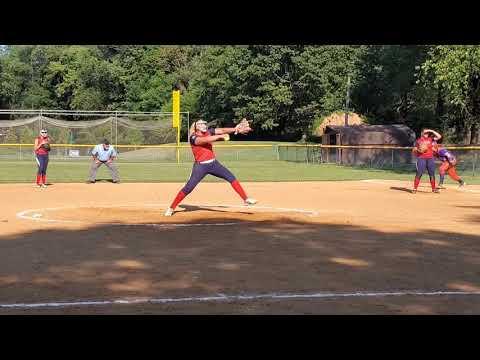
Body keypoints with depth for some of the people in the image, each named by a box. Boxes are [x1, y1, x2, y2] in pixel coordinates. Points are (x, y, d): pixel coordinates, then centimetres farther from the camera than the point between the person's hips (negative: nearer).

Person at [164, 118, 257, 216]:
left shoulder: (208, 132, 4)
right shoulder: (193, 138, -13)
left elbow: (222, 130, -9)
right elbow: (206, 140, -31)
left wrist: (235, 129, -22)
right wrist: (220, 136, -34)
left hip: (214, 163, 5)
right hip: (200, 166, -5)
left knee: (231, 178, -1)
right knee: (188, 188, -7)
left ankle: (246, 199, 5)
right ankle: (171, 208, 5)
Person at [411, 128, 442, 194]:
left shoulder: (431, 139, 12)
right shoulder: (418, 140, 7)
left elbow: (439, 136, 0)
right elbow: (414, 150, 8)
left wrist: (431, 131, -1)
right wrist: (418, 150, -14)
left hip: (430, 158, 3)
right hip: (421, 158, -3)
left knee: (432, 174, 5)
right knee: (419, 173, -9)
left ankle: (433, 188, 14)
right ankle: (415, 188, -7)